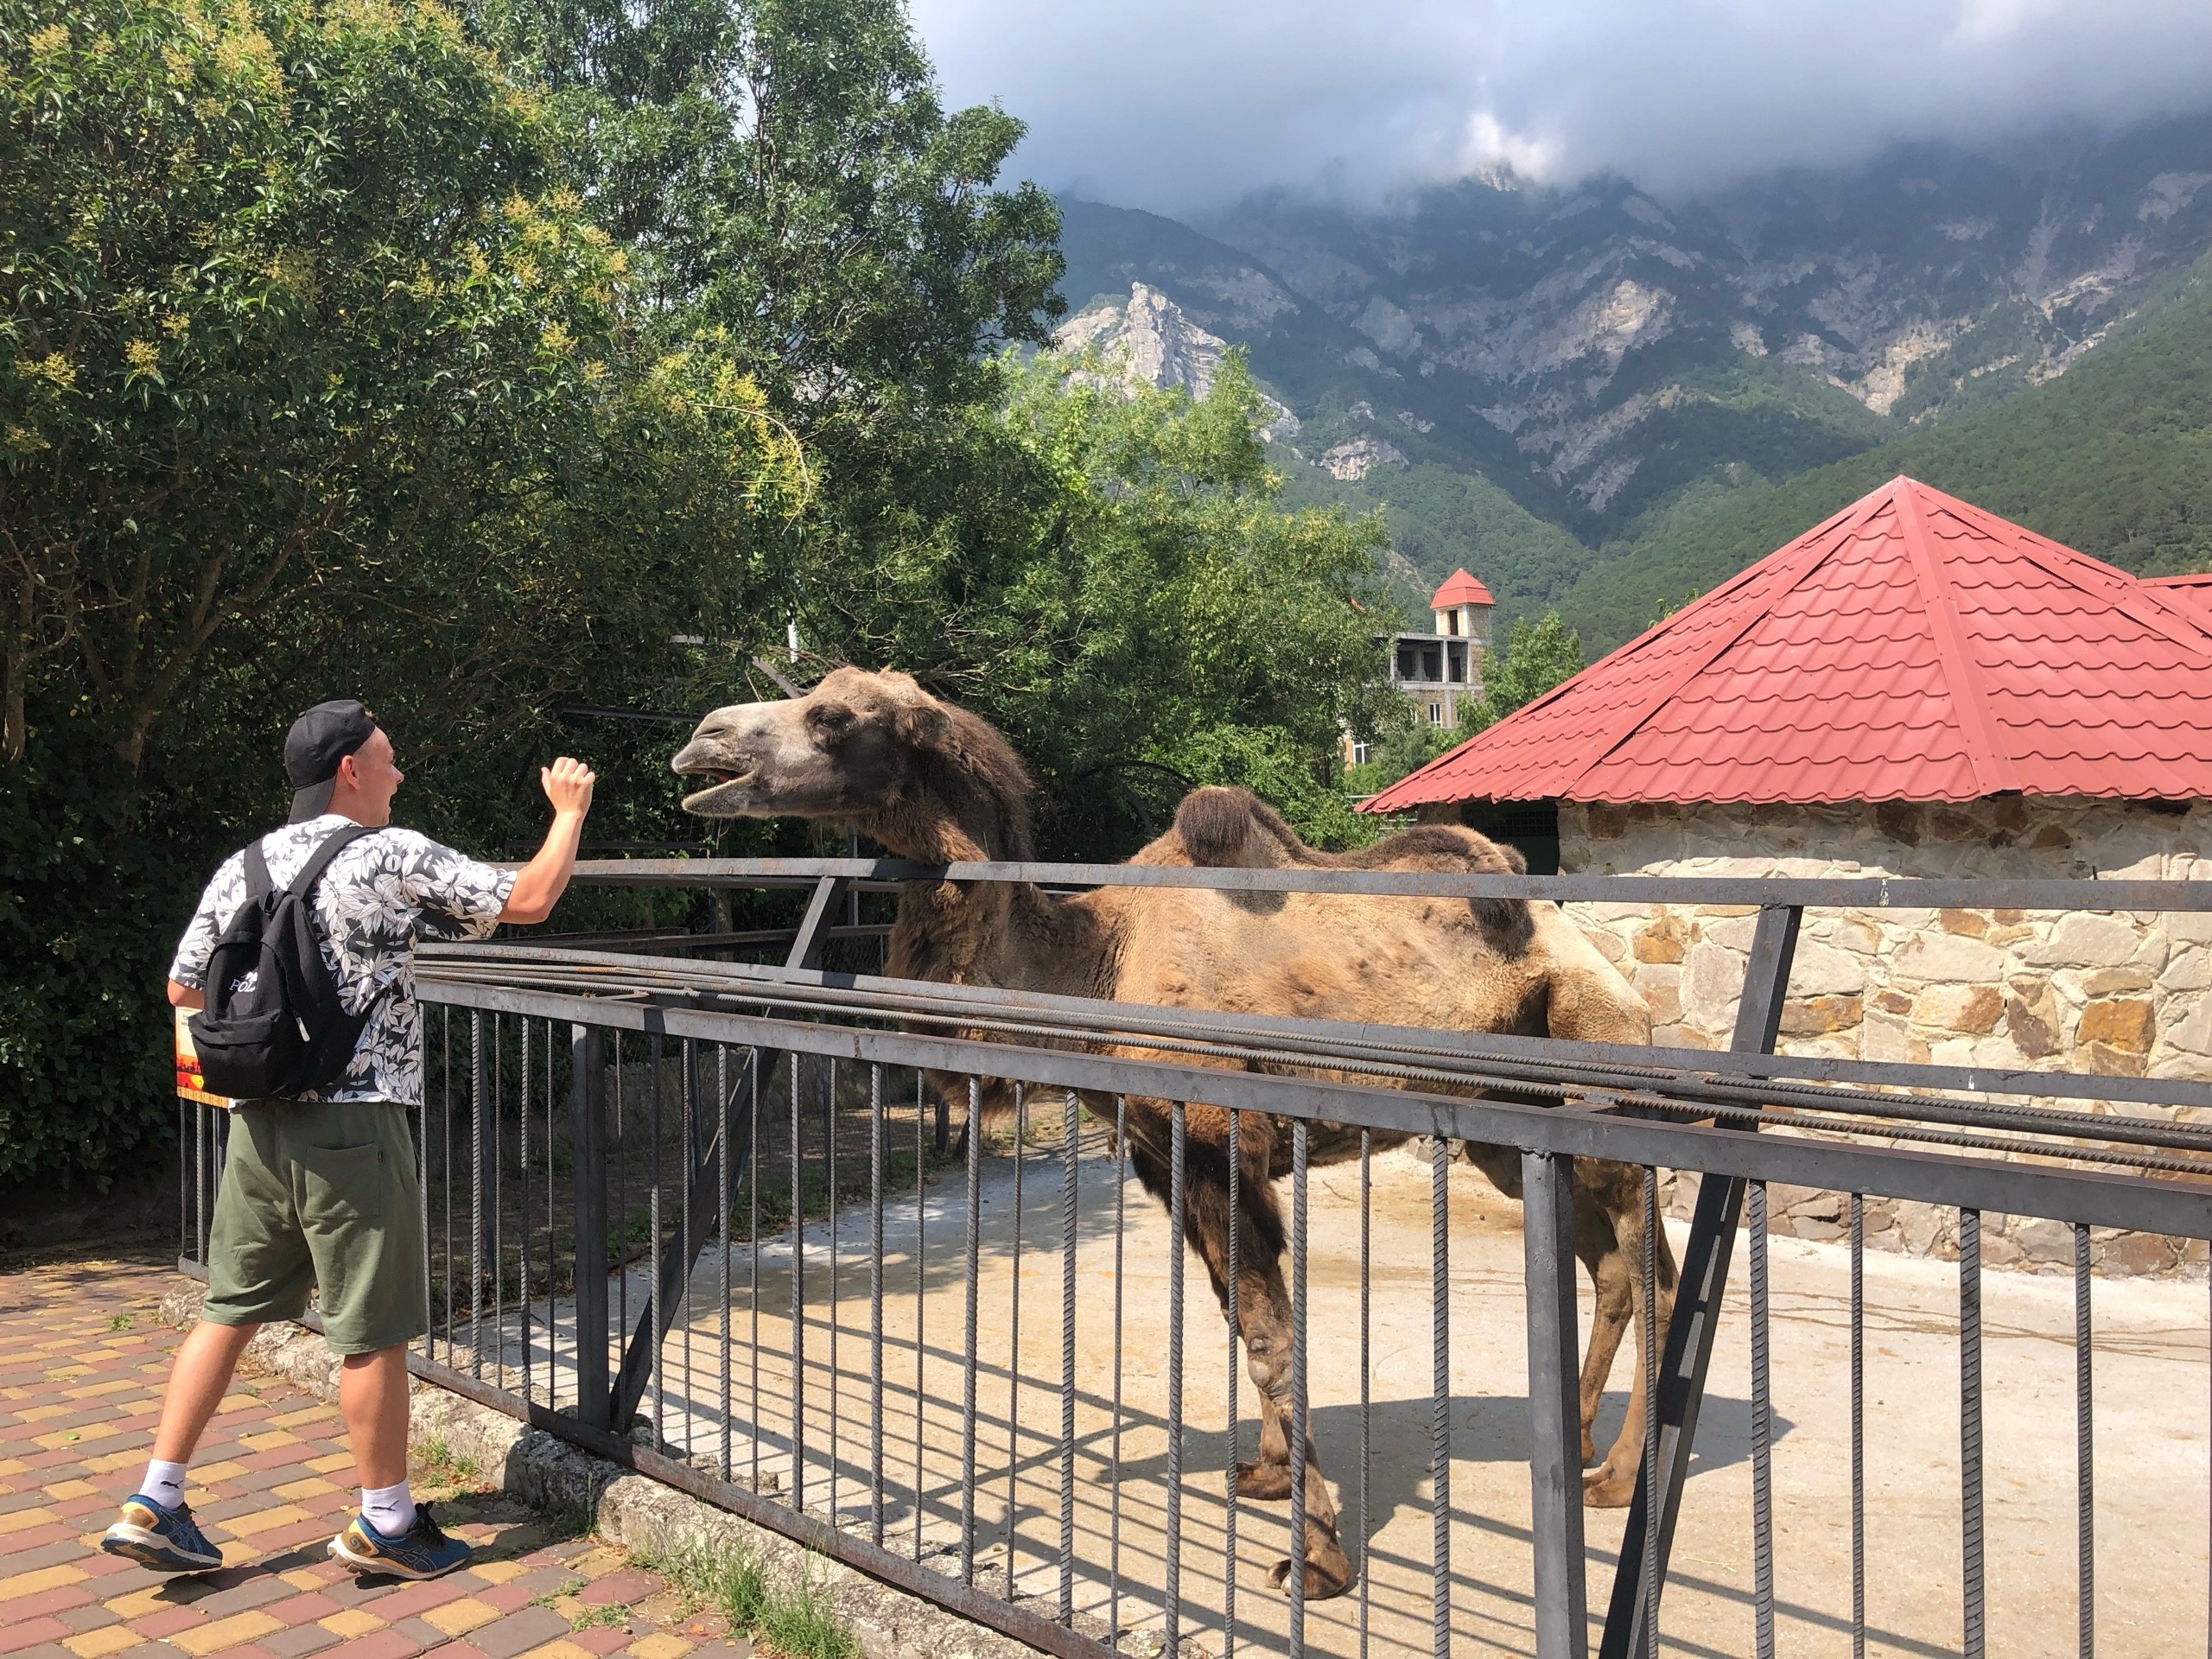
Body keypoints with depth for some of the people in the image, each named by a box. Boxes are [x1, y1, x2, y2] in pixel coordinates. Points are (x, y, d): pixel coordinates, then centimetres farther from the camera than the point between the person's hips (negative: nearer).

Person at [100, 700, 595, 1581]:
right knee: (373, 1329, 4)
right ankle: (385, 1524, 16)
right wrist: (569, 809, 3)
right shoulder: (392, 857, -11)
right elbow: (529, 899, -11)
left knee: (230, 1308, 17)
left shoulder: (242, 866, 9)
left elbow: (183, 989, 14)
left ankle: (154, 1504, 22)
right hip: (352, 1123, -7)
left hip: (256, 1120, 7)